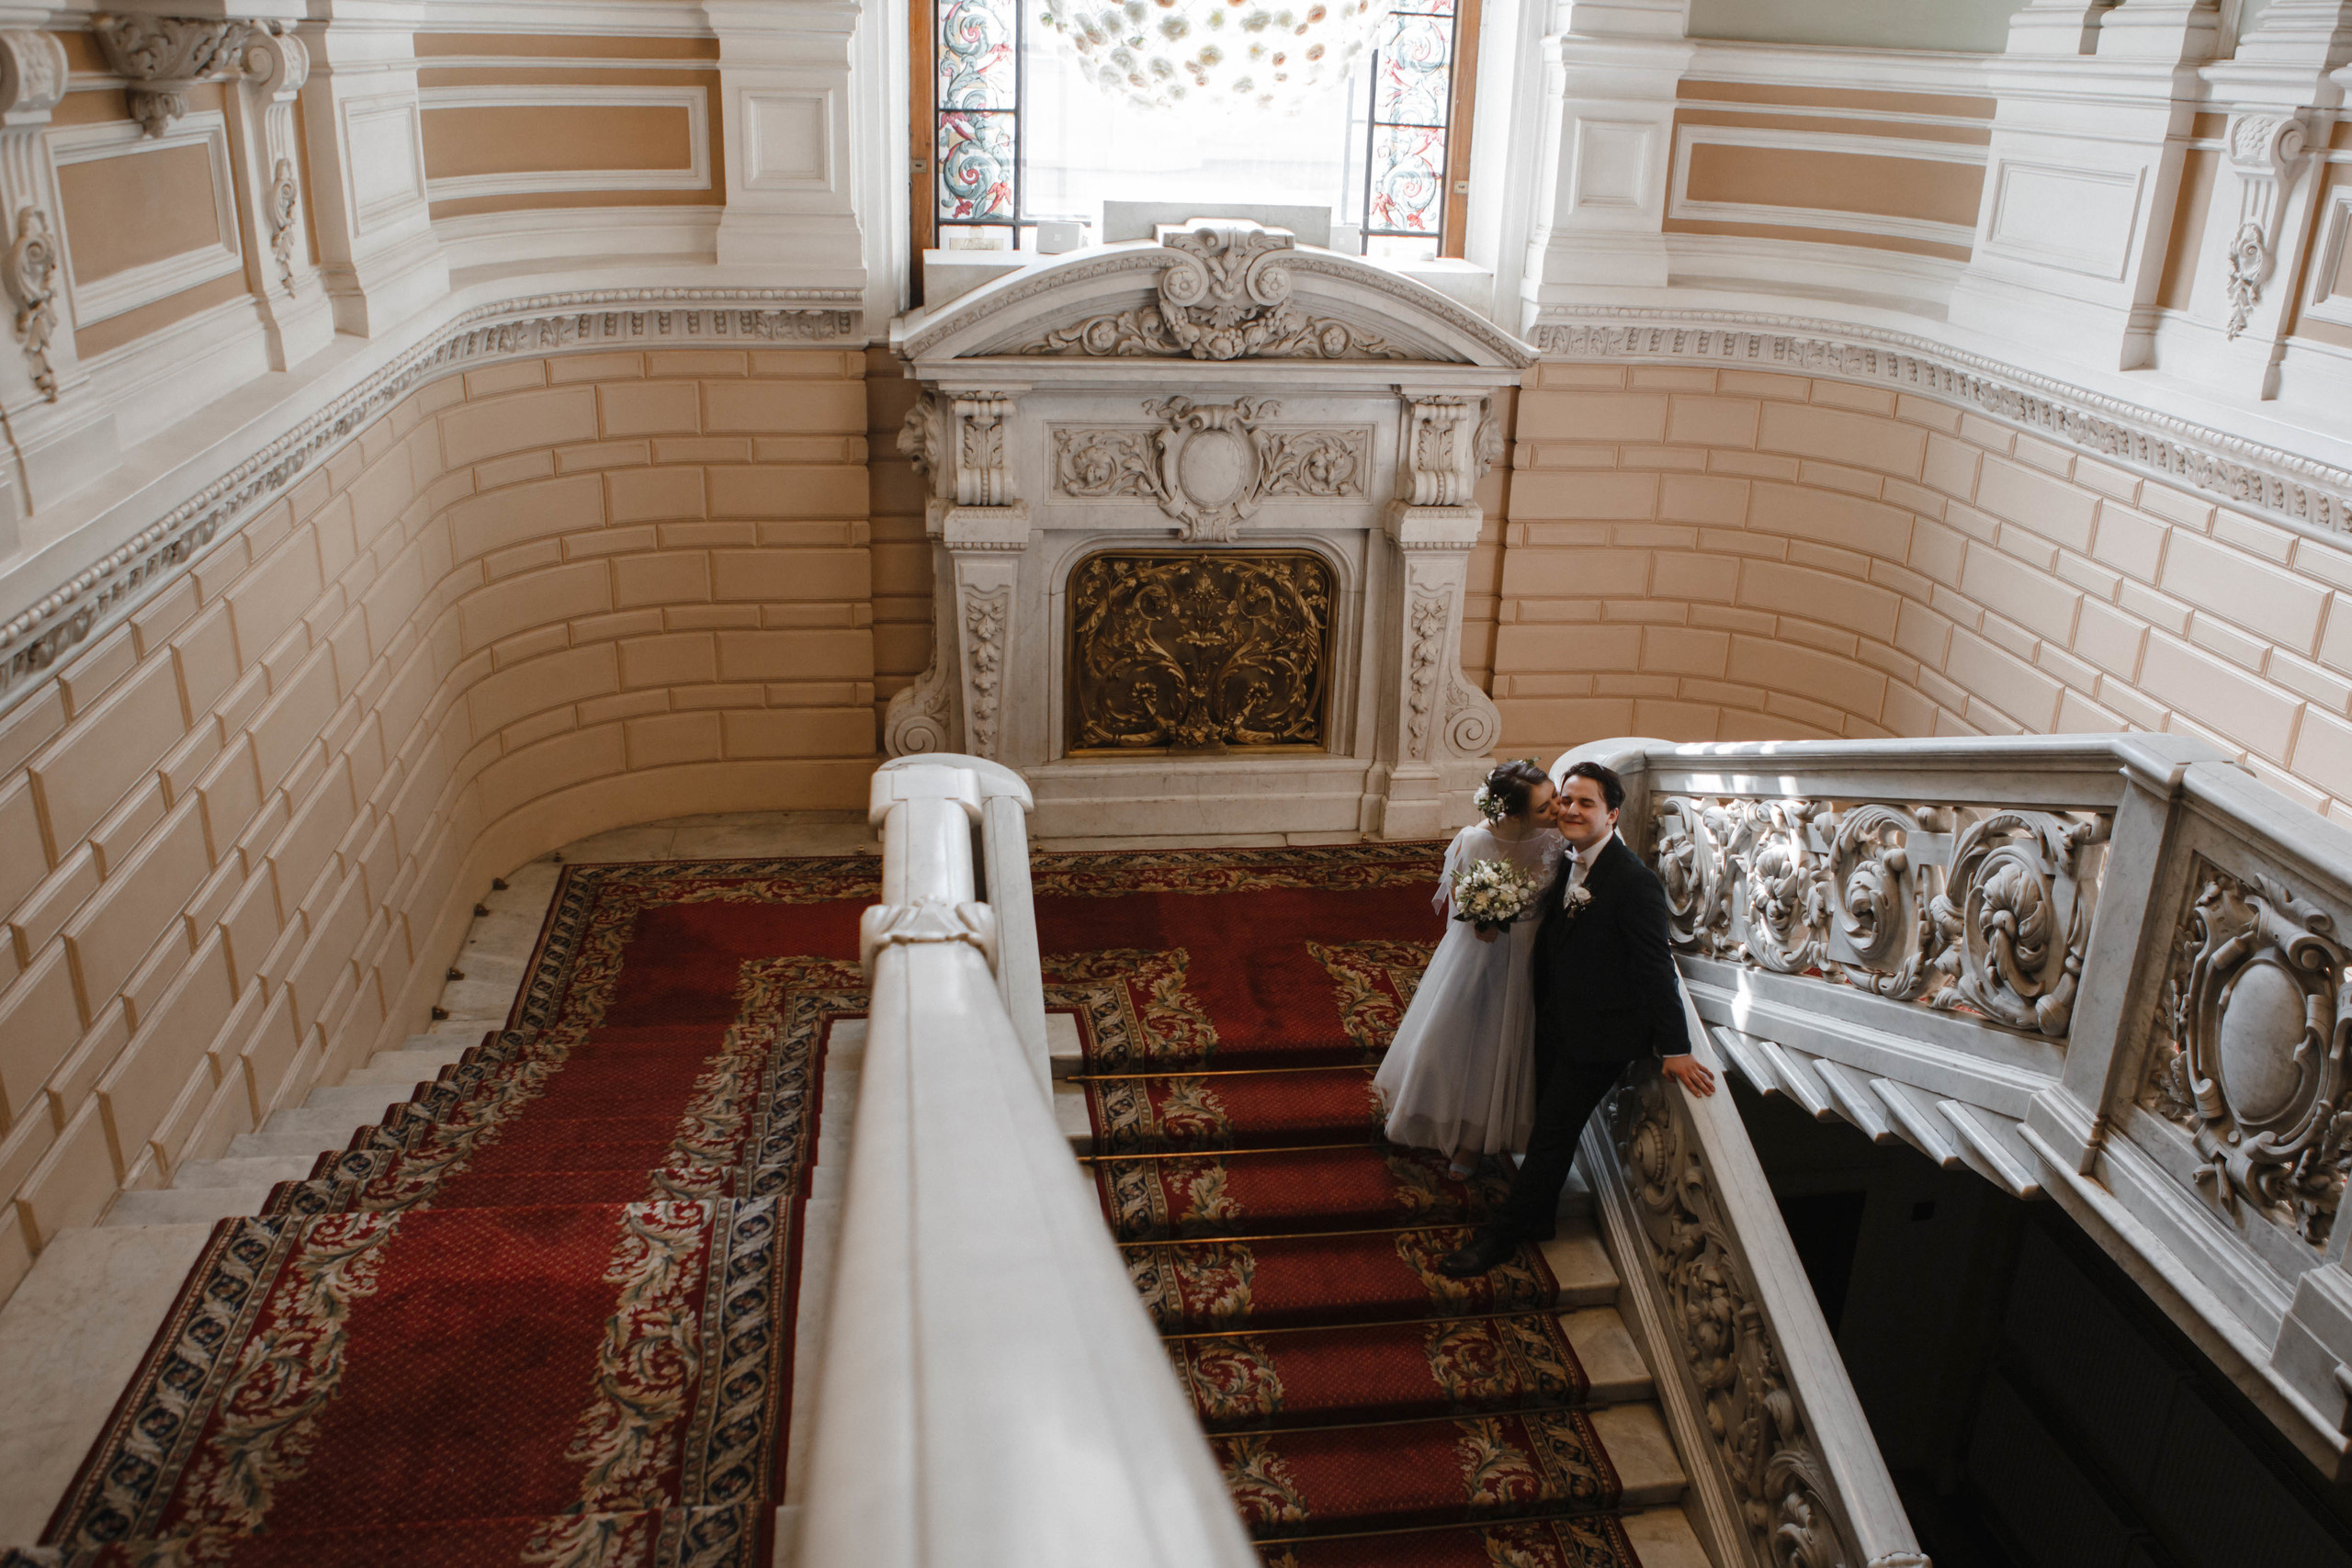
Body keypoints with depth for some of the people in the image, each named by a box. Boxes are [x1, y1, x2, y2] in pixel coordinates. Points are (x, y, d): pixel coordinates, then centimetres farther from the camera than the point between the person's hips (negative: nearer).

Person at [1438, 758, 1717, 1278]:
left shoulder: (1634, 882, -21)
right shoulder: (1569, 863, 4)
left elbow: (1656, 967, -19)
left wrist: (1675, 1048, -17)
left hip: (1599, 1035, -7)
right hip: (1557, 1021, 8)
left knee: (1552, 1134, 1)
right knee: (1550, 1125, 19)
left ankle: (1501, 1235, 12)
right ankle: (1537, 1220, 36)